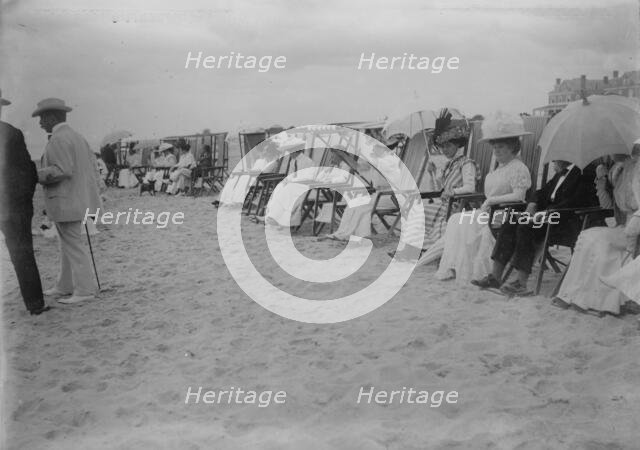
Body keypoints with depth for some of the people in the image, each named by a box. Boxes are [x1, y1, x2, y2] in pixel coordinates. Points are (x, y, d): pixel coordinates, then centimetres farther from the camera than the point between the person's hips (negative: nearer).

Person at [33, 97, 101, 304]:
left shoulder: (58, 139, -16)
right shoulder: (76, 136, 13)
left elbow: (62, 170, -24)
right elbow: (91, 165, 12)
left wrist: (36, 175, -15)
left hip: (66, 201, -10)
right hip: (79, 199, 10)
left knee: (72, 245, -2)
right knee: (68, 243, 16)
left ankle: (85, 290, 3)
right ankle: (65, 286, 25)